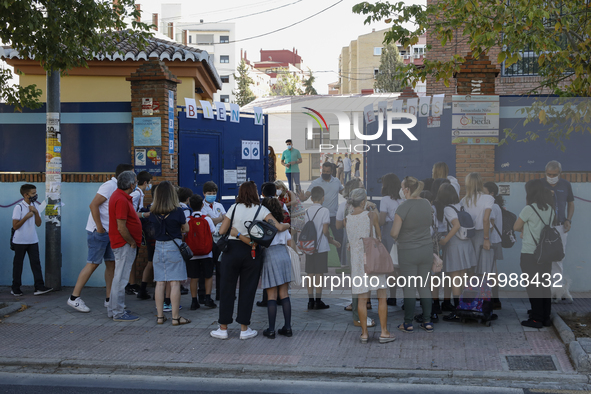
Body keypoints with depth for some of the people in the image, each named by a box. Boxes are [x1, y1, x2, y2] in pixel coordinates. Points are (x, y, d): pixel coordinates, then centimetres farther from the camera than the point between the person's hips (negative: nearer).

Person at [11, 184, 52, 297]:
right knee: (18, 264, 5)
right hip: (20, 241, -5)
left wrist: (36, 212, -8)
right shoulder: (19, 207, -12)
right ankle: (15, 289, 14)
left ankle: (39, 287, -5)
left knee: (36, 262, -3)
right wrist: (27, 216, -21)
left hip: (33, 240, 5)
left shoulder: (34, 206, 9)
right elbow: (15, 226, -16)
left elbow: (38, 224, 6)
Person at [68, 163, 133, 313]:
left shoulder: (118, 188, 15)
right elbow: (93, 205, -22)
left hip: (110, 232, 9)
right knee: (93, 264, -6)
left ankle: (109, 299, 13)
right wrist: (99, 227, -20)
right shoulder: (109, 186, -14)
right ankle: (74, 297, 1)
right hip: (99, 232, -9)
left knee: (111, 264, 8)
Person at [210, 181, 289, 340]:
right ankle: (244, 329, 12)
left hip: (232, 250, 1)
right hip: (252, 252, 0)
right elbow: (279, 227, -10)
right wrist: (287, 225, 11)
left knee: (227, 289, 7)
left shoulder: (234, 208, 2)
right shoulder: (261, 210, -1)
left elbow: (222, 231, 2)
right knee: (247, 290, 8)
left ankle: (223, 329, 12)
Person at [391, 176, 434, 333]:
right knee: (424, 286, 13)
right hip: (426, 250, 6)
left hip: (408, 252, -5)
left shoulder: (403, 207, -18)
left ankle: (408, 324, 11)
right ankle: (427, 322, 14)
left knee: (409, 288, 3)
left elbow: (394, 233, -17)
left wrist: (395, 237, 4)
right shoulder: (427, 204, 2)